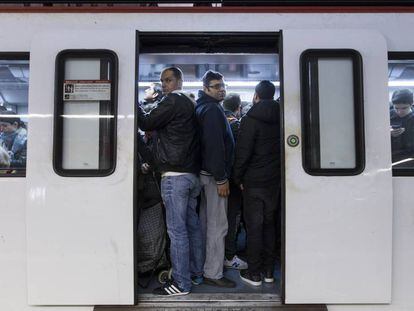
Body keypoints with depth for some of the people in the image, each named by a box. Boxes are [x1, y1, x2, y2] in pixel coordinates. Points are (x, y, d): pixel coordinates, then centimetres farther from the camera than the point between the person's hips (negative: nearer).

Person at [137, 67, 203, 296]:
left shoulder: (172, 101, -8)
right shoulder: (189, 104, 20)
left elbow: (146, 123, -9)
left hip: (175, 175, -9)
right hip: (192, 174, 10)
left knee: (177, 230, -5)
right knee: (192, 225, 14)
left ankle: (181, 283, 2)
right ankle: (196, 273, 24)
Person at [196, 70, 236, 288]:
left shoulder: (202, 107, 16)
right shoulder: (212, 109, -15)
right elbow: (215, 146, -23)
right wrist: (221, 179, -23)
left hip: (205, 172, 11)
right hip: (214, 174, -11)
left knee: (206, 221, 18)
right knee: (218, 225, -4)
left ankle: (204, 266, 30)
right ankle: (213, 273, 4)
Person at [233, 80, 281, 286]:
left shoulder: (250, 120, -12)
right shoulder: (279, 119, 6)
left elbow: (242, 152, -15)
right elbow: (281, 149, 11)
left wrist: (238, 178, -6)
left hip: (254, 182, -5)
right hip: (274, 180, 6)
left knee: (254, 227, 3)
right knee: (269, 224, 15)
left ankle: (254, 273, 12)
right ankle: (269, 271, 23)